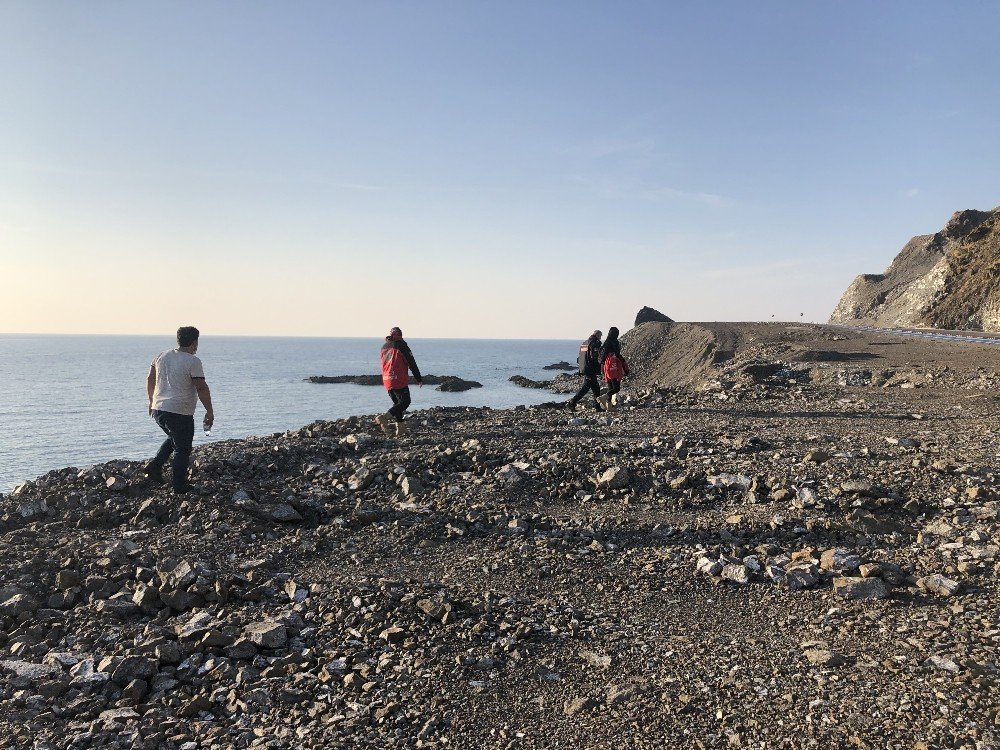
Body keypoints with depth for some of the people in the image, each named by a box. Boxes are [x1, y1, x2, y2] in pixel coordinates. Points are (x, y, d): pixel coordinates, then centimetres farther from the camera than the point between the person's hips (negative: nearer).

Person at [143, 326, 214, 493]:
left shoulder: (162, 356, 8)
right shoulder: (193, 362, -13)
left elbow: (150, 379, 17)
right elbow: (202, 388, -14)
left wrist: (152, 401, 28)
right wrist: (209, 412, -7)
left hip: (158, 409, 7)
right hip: (180, 413, -7)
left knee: (174, 439, 29)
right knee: (182, 450, 5)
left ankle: (155, 465, 15)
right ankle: (179, 486, 9)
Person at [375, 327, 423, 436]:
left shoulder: (384, 347, 15)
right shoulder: (401, 345, -5)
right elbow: (411, 363, -6)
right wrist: (419, 379, -1)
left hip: (387, 380, 8)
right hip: (399, 380, -7)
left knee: (397, 403, 16)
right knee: (405, 402, -4)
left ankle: (400, 429, 12)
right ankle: (384, 418, -19)